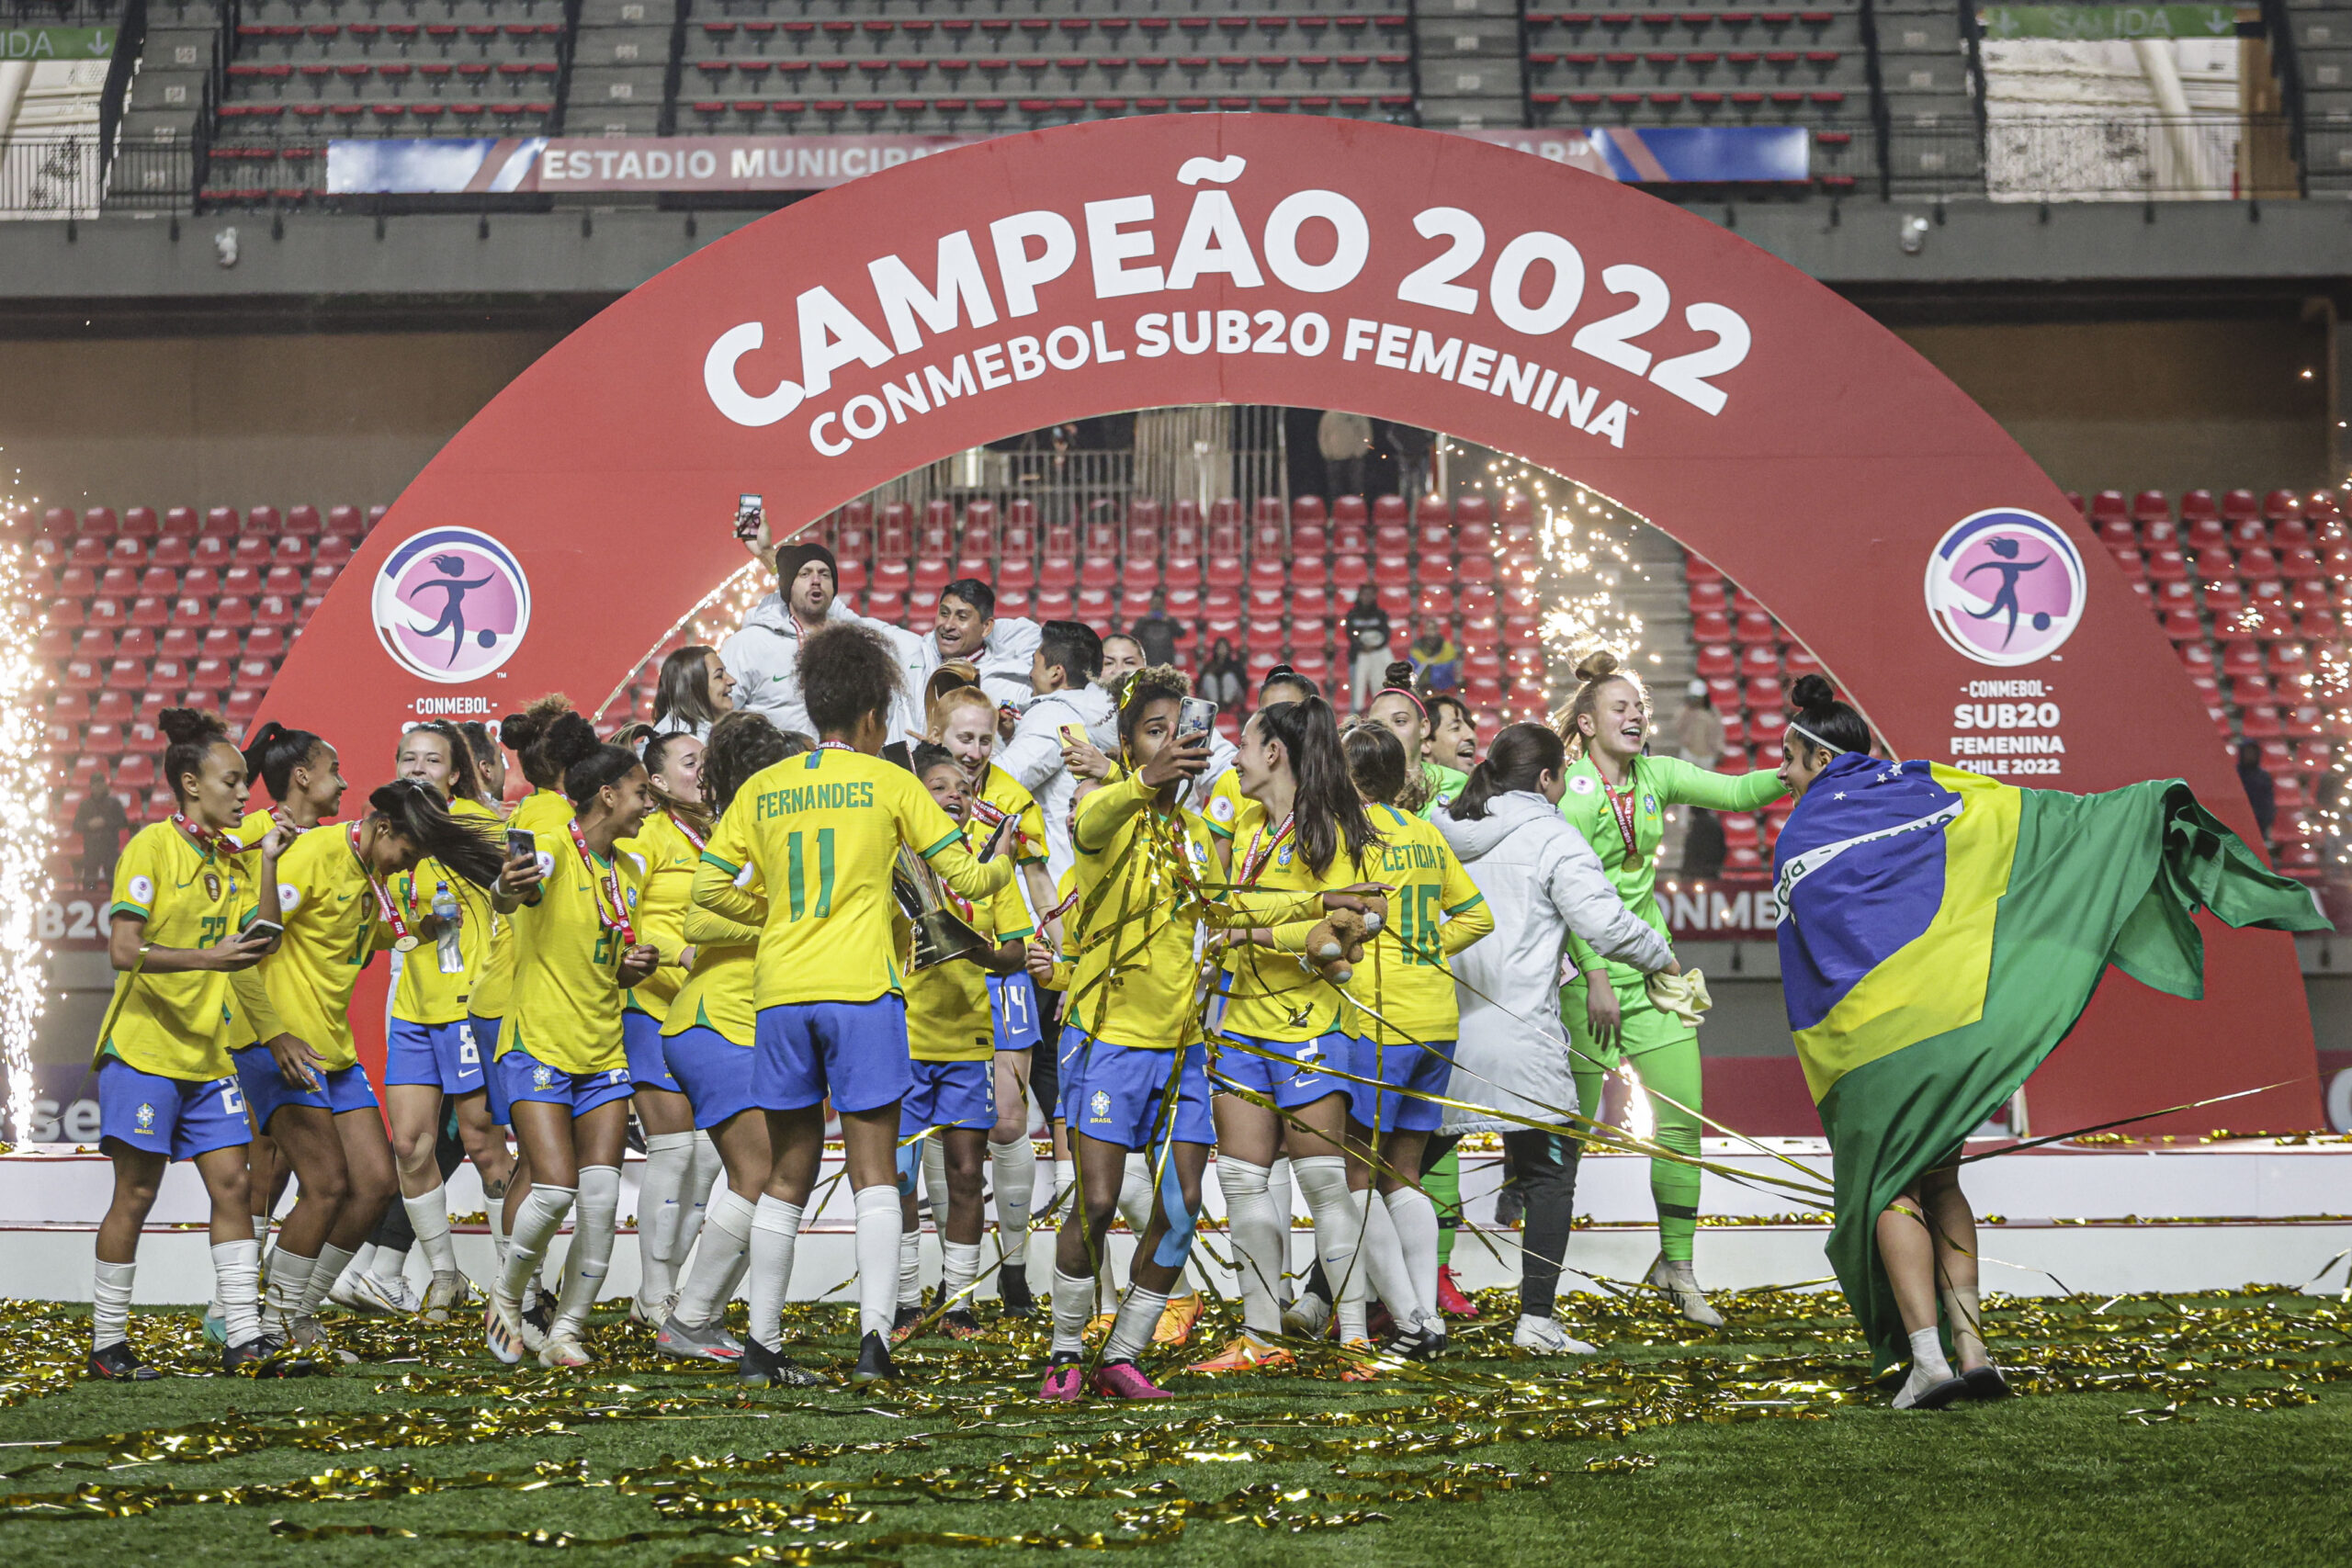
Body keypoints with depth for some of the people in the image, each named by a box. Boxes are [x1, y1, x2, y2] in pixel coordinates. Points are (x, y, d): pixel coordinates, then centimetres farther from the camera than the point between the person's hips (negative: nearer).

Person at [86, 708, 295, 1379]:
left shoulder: (235, 855, 10)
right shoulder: (152, 846, -9)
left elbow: (260, 941, 3)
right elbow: (123, 950, -16)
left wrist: (268, 862, -5)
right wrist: (208, 957, -27)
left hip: (207, 1053, 6)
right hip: (143, 1048, -6)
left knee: (232, 1184, 1)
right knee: (136, 1194, 0)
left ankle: (243, 1339, 4)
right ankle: (107, 1344, 12)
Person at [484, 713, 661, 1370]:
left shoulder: (631, 870, 13)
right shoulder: (554, 846, -9)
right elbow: (523, 881, -34)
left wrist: (638, 966, 0)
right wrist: (514, 884, -58)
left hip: (604, 1051, 6)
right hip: (539, 1045, -6)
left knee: (602, 1198, -3)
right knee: (555, 1188, -13)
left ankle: (566, 1331, 10)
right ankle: (505, 1298, 14)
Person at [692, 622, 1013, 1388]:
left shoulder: (764, 787, 11)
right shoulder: (888, 781, 3)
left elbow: (710, 886, 10)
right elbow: (966, 876, 3)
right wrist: (1002, 866, 25)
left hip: (780, 992, 4)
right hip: (860, 990, -4)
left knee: (788, 1174, 12)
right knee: (873, 1171, -1)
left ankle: (762, 1345, 15)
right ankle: (874, 1336, -12)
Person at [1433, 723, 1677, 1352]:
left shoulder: (1440, 830, 12)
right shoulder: (1552, 838, -4)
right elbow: (1604, 922, -11)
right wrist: (1660, 956, 6)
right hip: (1516, 1041, -5)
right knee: (1550, 1174, 7)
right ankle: (1536, 1318, 0)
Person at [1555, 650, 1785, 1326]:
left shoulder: (1654, 775, 8)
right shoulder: (1568, 787, -10)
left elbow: (1734, 792, 2)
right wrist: (1597, 973, -20)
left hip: (1650, 966, 6)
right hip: (1587, 971, -6)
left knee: (1682, 1122, 1)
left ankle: (1676, 1265, 13)